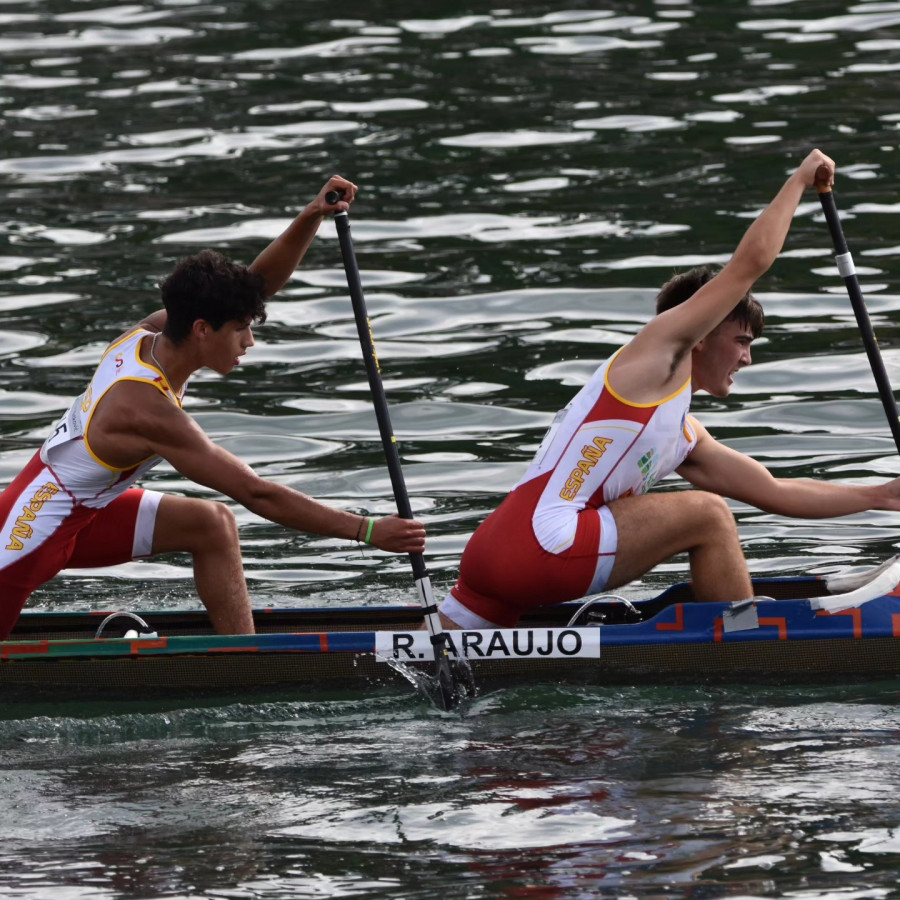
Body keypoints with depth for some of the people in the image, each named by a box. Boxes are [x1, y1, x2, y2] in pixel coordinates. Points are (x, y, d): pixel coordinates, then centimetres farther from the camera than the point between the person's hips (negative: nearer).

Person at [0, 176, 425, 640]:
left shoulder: (154, 332, -11)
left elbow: (262, 281, -5)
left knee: (213, 525, -1)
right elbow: (257, 494, -34)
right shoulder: (148, 411, -34)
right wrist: (367, 531, -33)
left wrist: (311, 217, -23)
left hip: (91, 508, 9)